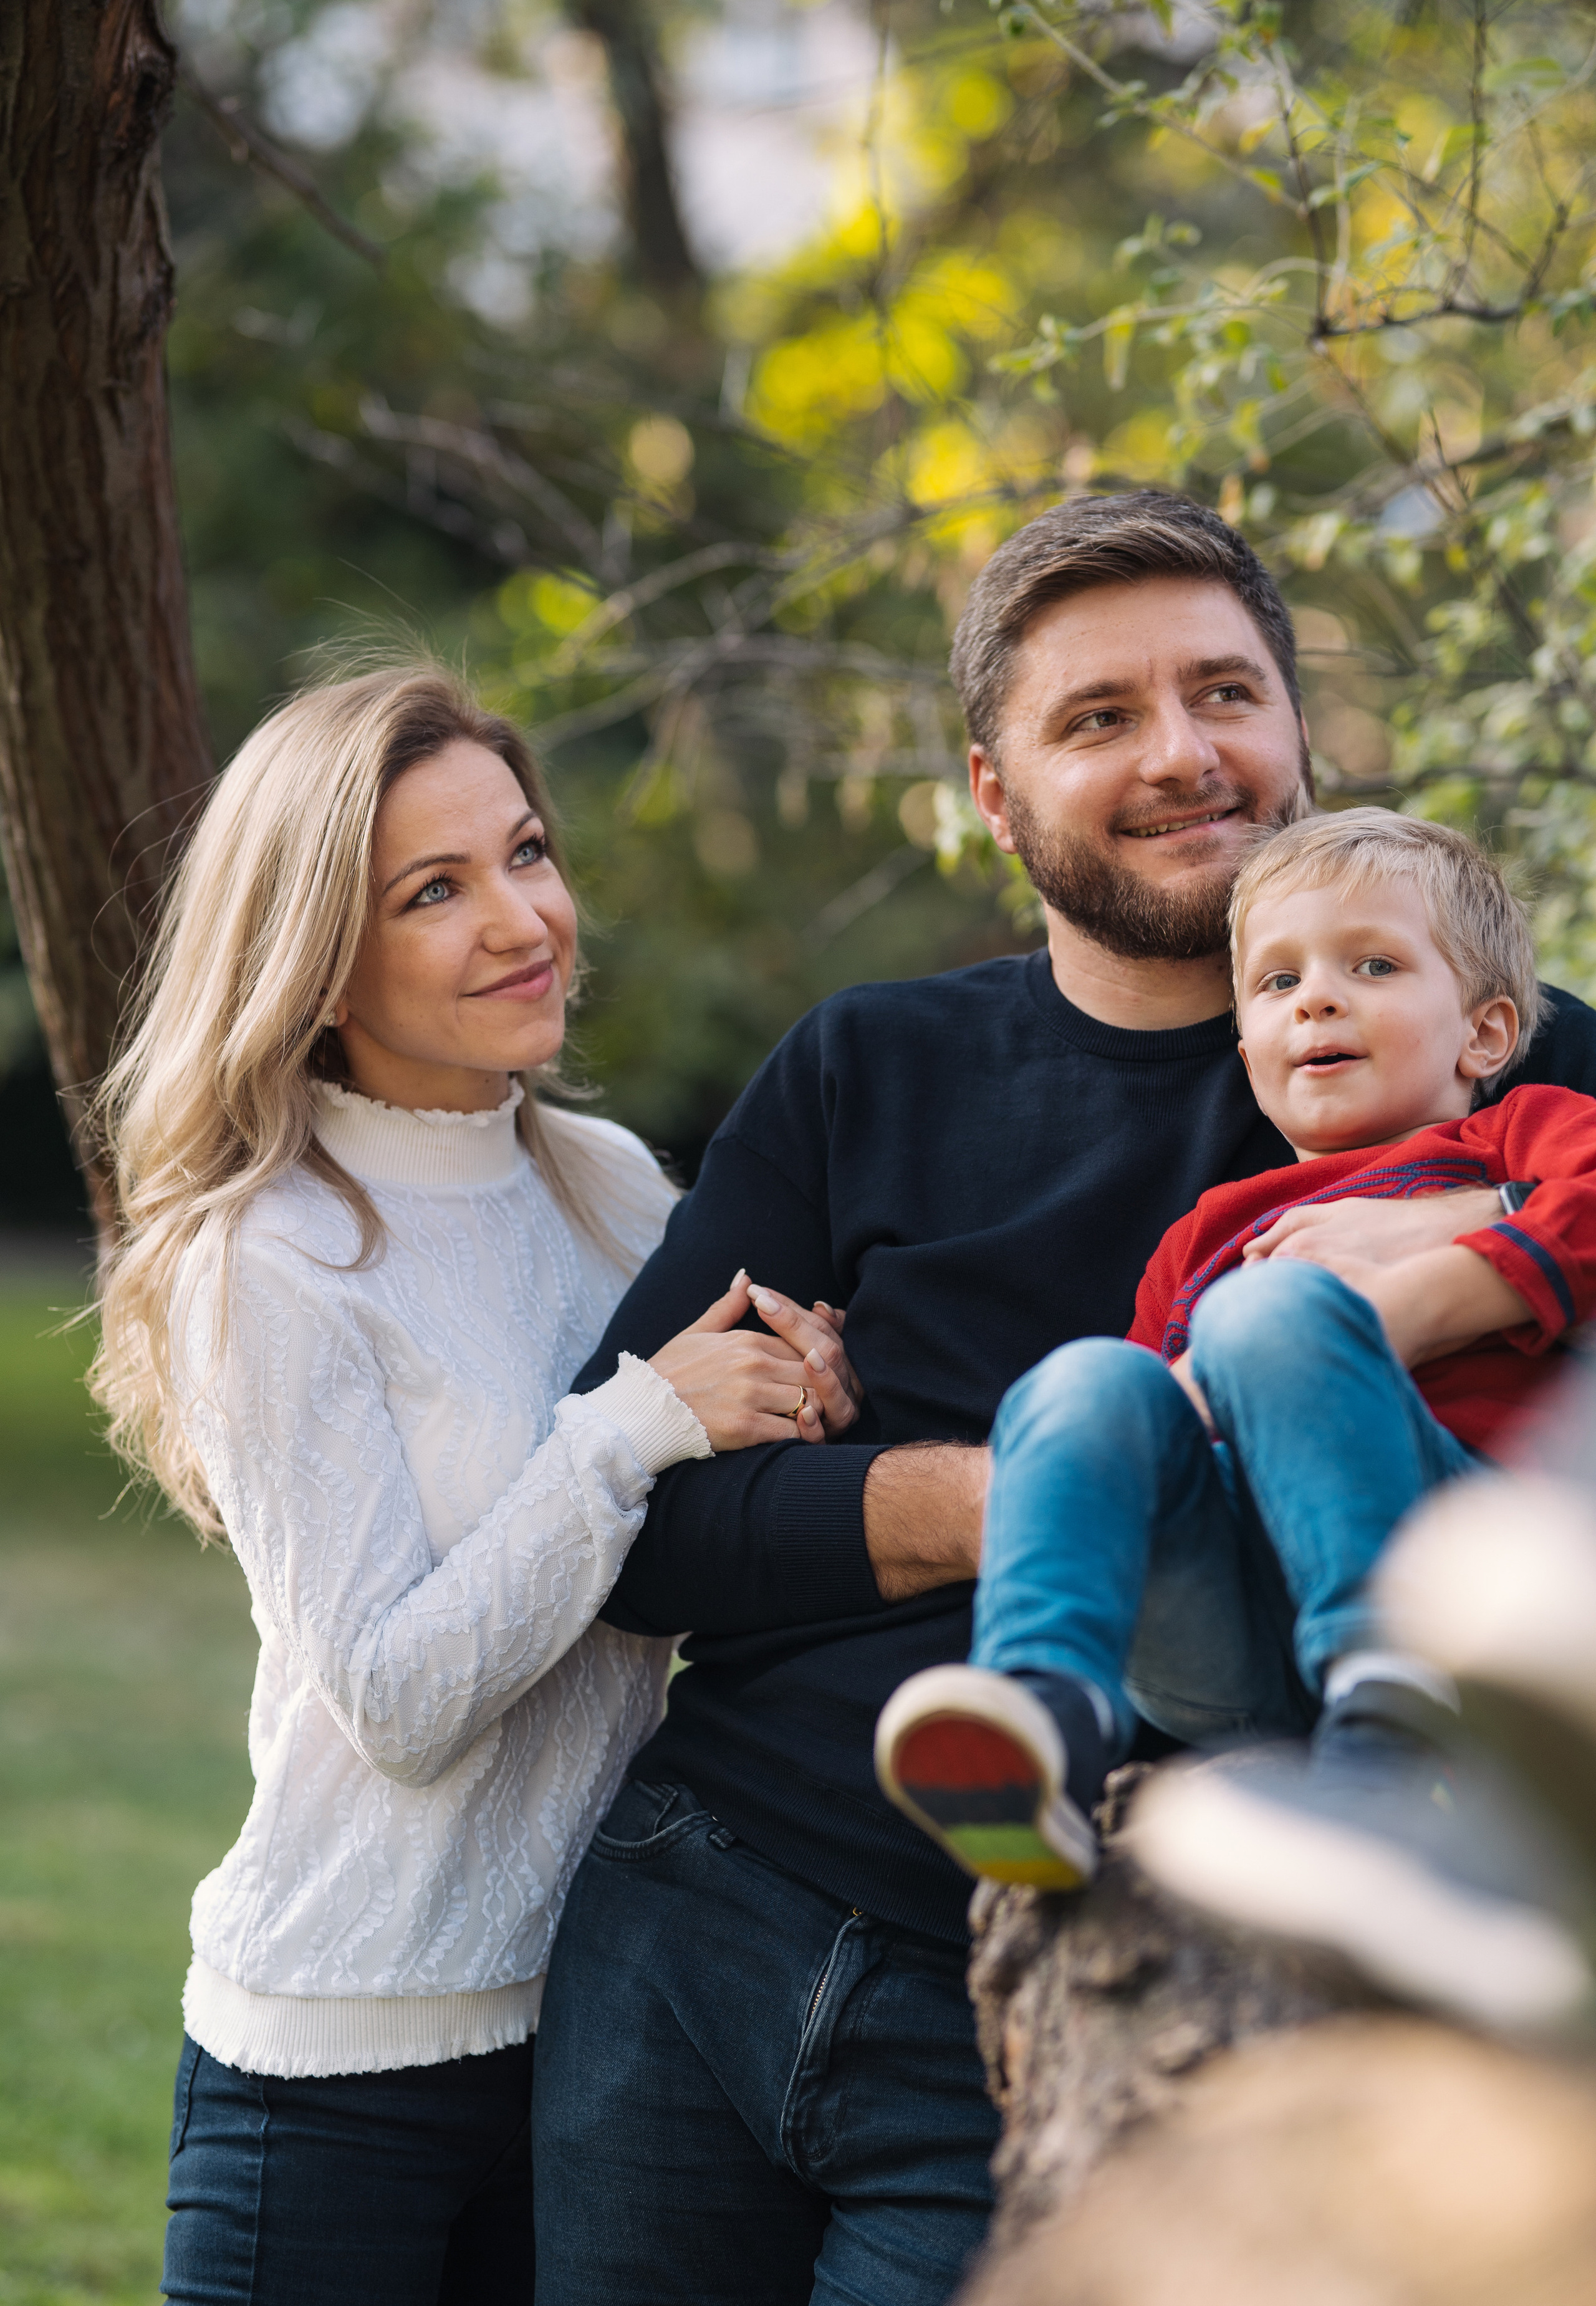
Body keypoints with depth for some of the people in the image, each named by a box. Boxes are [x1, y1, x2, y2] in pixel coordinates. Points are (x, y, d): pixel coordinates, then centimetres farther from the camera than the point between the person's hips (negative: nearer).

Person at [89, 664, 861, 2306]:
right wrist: (636, 1426, -21)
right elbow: (396, 1699, -17)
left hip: (597, 2024, 6)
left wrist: (786, 1404, -5)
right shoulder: (270, 1264, -12)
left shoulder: (614, 1186, 6)